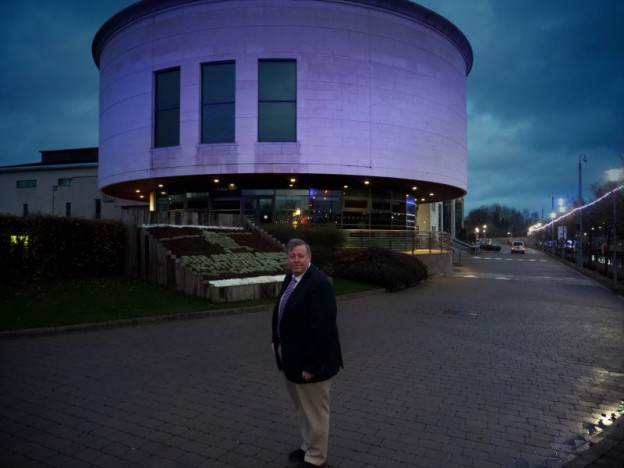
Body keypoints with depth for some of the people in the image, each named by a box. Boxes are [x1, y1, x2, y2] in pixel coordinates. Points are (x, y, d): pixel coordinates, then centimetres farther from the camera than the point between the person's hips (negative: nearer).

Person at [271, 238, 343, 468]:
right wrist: (277, 342, 13)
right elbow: (281, 313, 15)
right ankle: (308, 446, 42)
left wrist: (311, 364, -24)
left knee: (315, 410, 9)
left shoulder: (319, 283, -23)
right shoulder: (290, 278, 5)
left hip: (310, 359, -9)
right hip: (292, 356, 9)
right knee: (304, 408, 24)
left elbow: (323, 328, -26)